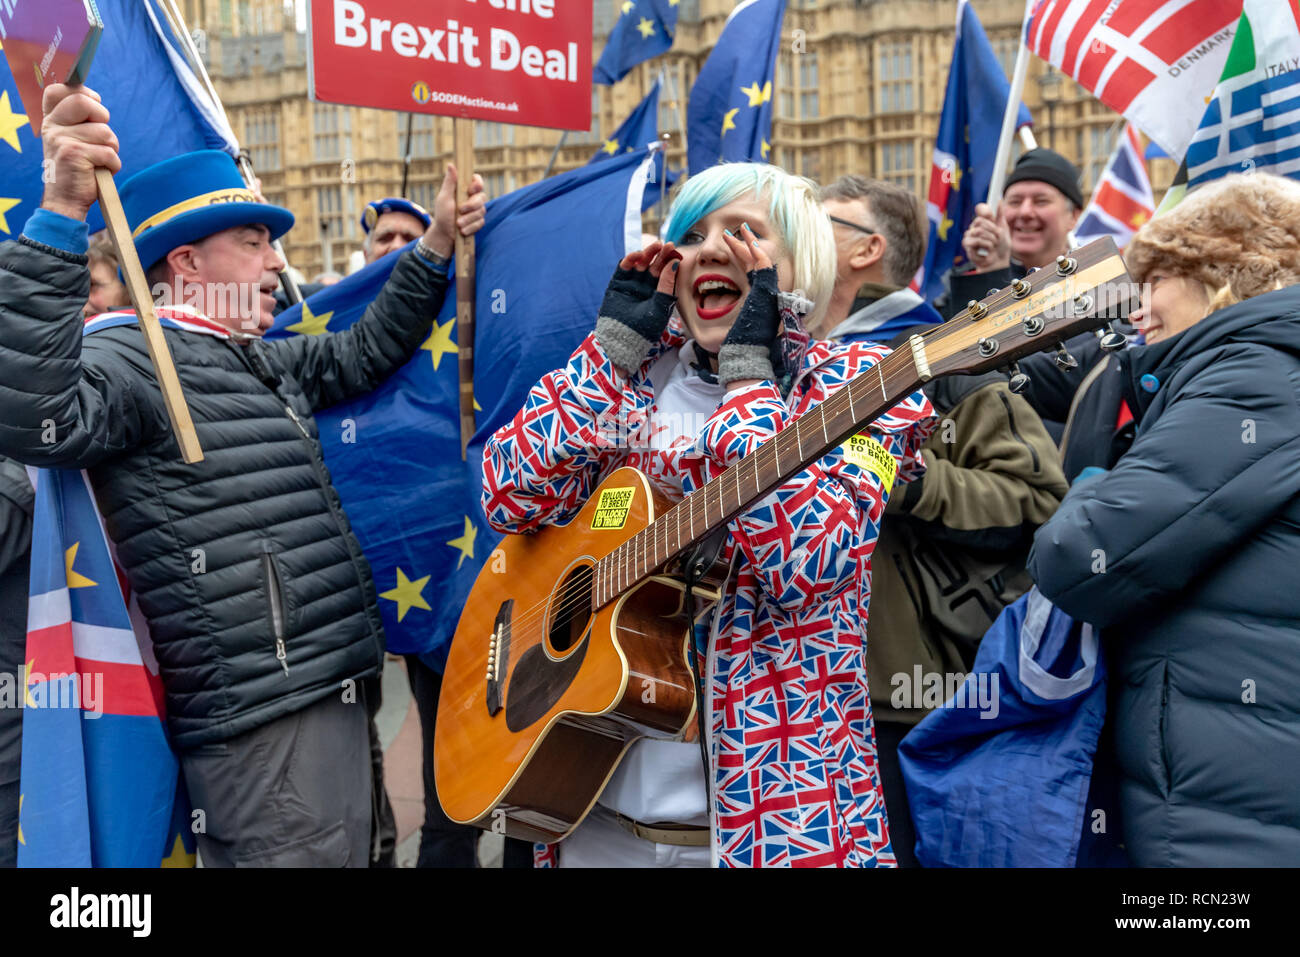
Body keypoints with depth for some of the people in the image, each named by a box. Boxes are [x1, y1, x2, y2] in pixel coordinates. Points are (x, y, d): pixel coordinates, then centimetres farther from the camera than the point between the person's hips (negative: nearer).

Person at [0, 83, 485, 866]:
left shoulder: (265, 363, 19)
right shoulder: (133, 361, -12)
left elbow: (364, 353, 30)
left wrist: (435, 247, 23)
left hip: (327, 690, 10)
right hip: (262, 718, -10)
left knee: (347, 853, 20)